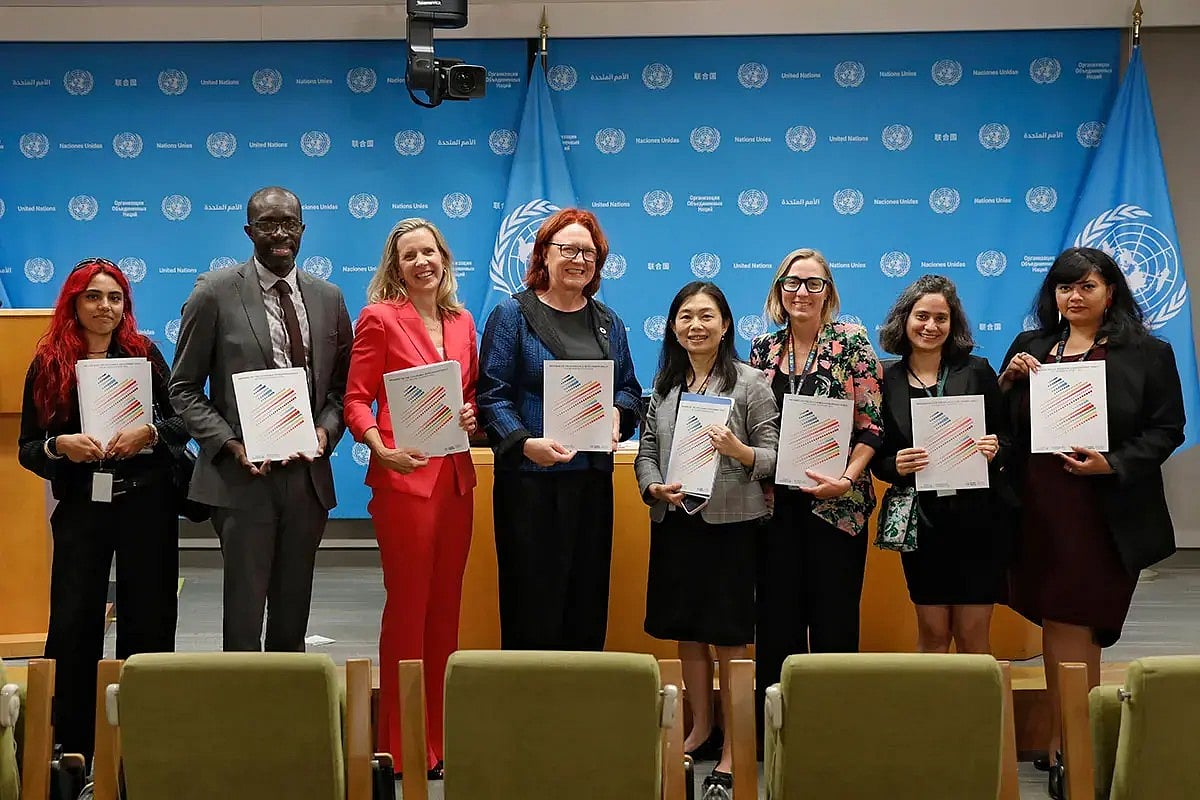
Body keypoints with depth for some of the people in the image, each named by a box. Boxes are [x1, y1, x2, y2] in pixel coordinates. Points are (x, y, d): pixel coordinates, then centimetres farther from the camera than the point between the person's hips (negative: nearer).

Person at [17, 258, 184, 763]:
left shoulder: (145, 354, 4)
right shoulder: (48, 365, 3)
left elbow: (183, 423, 4)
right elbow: (27, 450, 4)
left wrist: (149, 432, -16)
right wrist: (60, 446, -16)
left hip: (146, 506, 0)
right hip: (80, 510, 0)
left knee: (148, 622, 4)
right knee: (73, 625, -4)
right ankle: (70, 745, 6)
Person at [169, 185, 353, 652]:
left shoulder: (328, 298, 10)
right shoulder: (215, 293, -2)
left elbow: (343, 385, 15)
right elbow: (184, 389, -1)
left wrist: (326, 430, -5)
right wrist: (231, 445, -13)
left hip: (308, 475, 4)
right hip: (243, 478, -4)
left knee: (294, 609, 13)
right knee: (244, 610, -1)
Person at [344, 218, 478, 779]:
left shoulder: (461, 322, 12)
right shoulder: (380, 318, -4)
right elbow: (356, 400, -6)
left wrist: (472, 414, -1)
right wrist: (381, 447, -22)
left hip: (455, 476, 6)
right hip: (404, 477, -6)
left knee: (446, 606, 11)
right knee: (408, 606, -1)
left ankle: (440, 733, 21)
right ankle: (402, 747, 9)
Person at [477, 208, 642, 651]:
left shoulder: (607, 322, 14)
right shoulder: (512, 314, -2)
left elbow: (629, 388, 18)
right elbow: (492, 394, -8)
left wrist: (618, 414, -5)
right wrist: (526, 444, -23)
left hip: (593, 478, 5)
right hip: (530, 478, -5)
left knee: (587, 598, 9)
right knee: (533, 598, -2)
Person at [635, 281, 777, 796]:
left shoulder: (749, 382, -3)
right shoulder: (664, 384, 11)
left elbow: (773, 455, -5)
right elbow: (647, 450, 12)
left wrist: (740, 452, -24)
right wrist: (653, 487, -7)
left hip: (730, 523, -5)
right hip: (674, 523, 5)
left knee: (728, 638, -1)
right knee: (687, 634, 13)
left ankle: (734, 747, 9)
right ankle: (699, 729, 29)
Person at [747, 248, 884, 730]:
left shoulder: (851, 342, -2)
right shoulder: (763, 349, 10)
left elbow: (872, 425, -6)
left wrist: (847, 478, -17)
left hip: (836, 504, -3)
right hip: (776, 504, 4)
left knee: (834, 618, 1)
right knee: (776, 618, 6)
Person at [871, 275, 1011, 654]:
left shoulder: (976, 371, 2)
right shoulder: (886, 380, 3)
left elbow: (1006, 437, 6)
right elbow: (877, 458, 6)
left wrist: (994, 450, -15)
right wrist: (897, 466, -15)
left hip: (977, 519, 0)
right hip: (921, 521, 1)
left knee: (973, 636, 3)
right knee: (932, 634, 6)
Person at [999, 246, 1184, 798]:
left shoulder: (1148, 354, 1)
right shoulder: (1028, 348, 11)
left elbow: (1167, 430, -2)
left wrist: (1112, 464, -16)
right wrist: (1008, 379, -4)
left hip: (1104, 515, -4)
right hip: (1039, 510, 4)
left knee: (1069, 629, -4)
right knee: (1062, 629, 9)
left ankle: (1066, 748, 6)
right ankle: (1070, 740, 19)